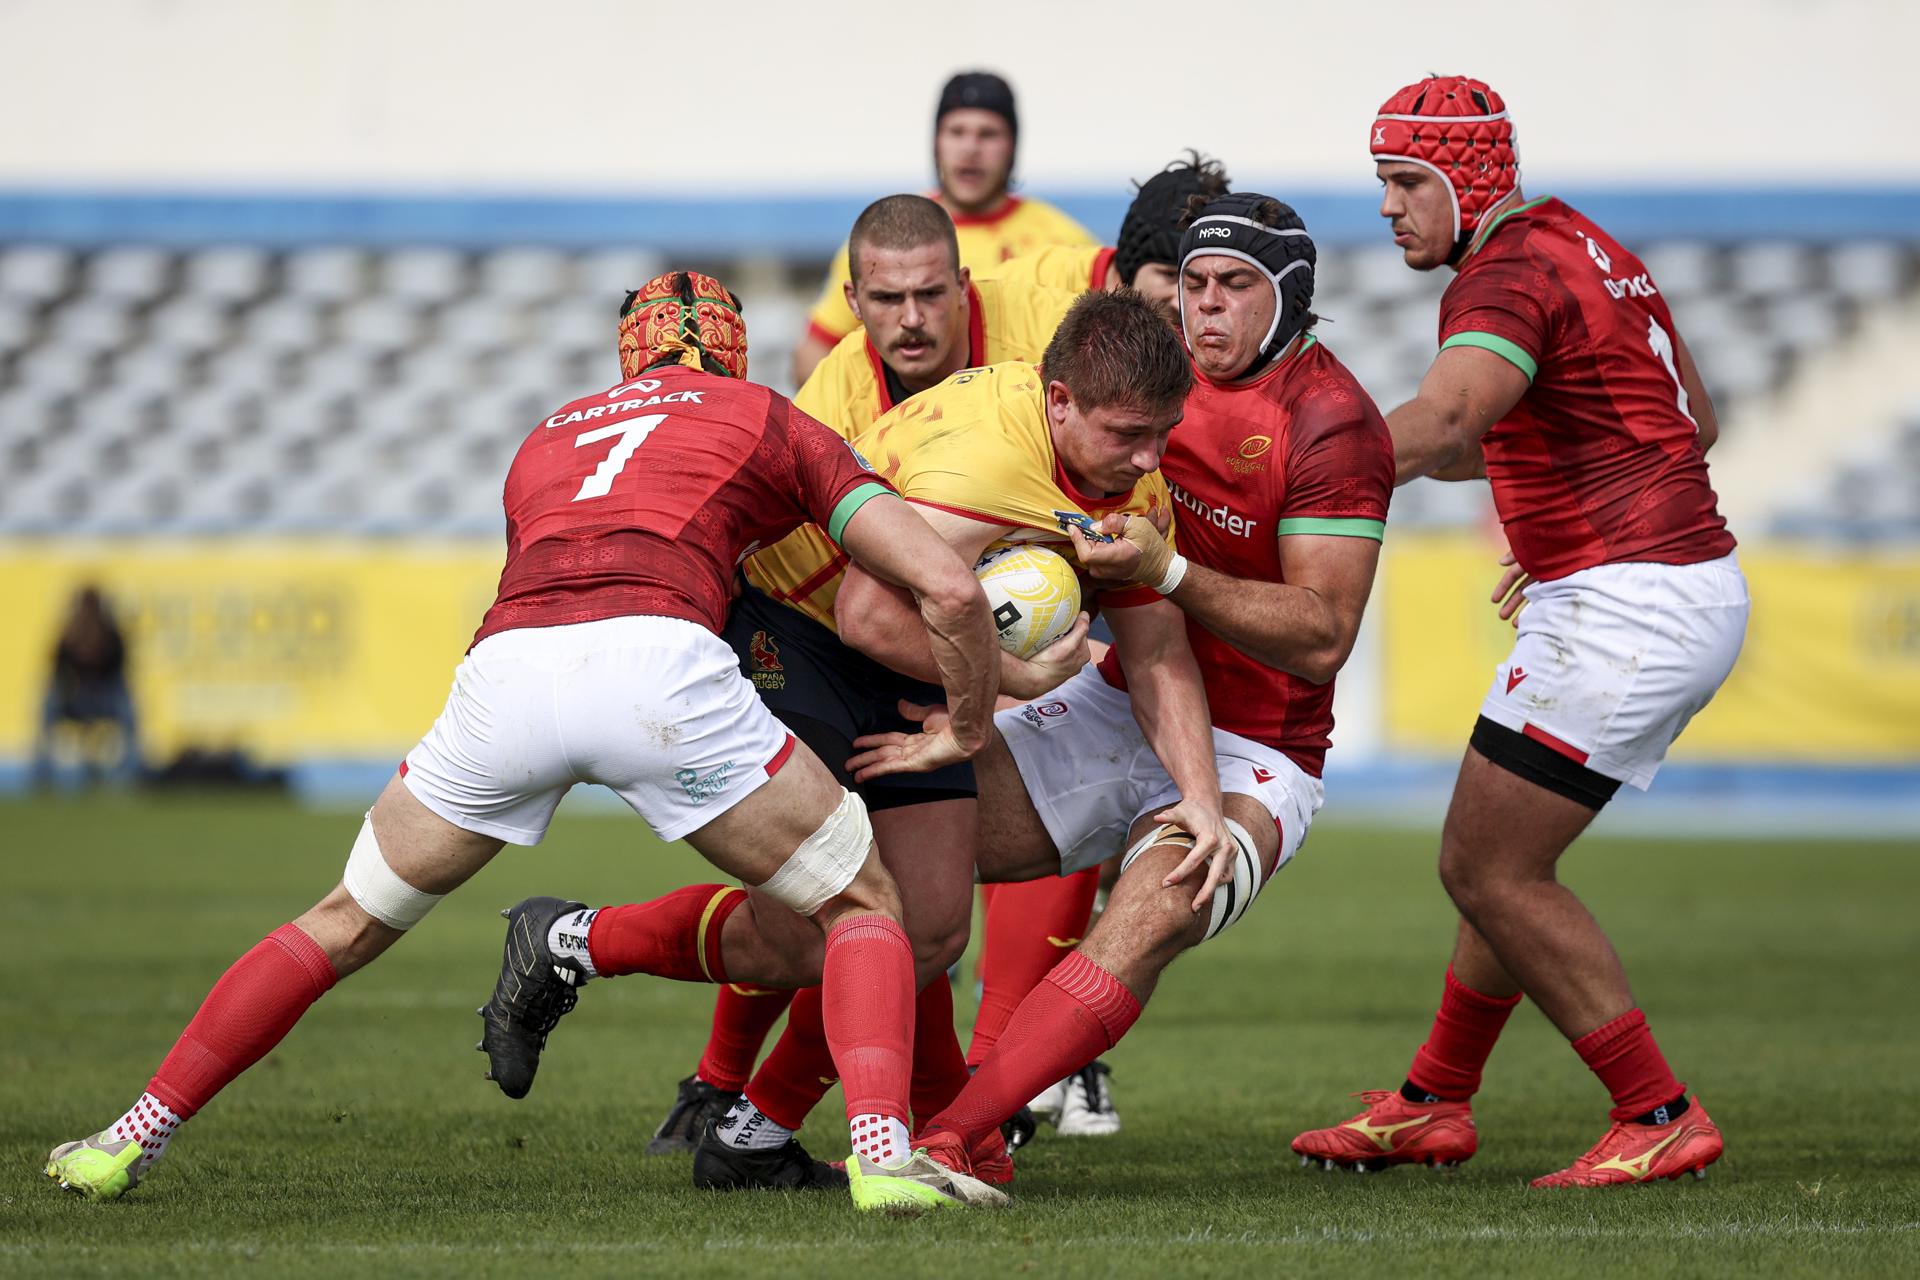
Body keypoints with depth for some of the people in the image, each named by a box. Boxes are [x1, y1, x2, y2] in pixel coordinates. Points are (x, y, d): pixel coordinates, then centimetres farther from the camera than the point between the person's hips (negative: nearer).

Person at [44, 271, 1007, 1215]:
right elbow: (950, 587, 18)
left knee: (347, 925, 24)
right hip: (657, 661, -3)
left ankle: (134, 1138, 23)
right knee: (862, 911, 14)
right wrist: (969, 732, 33)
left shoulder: (549, 438, 37)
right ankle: (882, 1151, -11)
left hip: (504, 673, 3)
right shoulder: (774, 422, 26)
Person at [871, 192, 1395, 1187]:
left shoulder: (1330, 425, -15)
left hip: (1245, 756, -7)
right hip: (1117, 705, 7)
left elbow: (1321, 638, -20)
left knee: (1154, 914, -34)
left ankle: (948, 1140, -37)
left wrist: (1168, 570, -29)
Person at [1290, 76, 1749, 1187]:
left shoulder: (1510, 278, -15)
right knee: (1497, 860, 17)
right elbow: (1696, 420, 25)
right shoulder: (1585, 248, 16)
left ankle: (1661, 1118, -3)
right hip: (1696, 587, 10)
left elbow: (1441, 425, -35)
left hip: (1625, 607, -10)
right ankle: (1433, 1108, 27)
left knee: (1490, 874, -6)